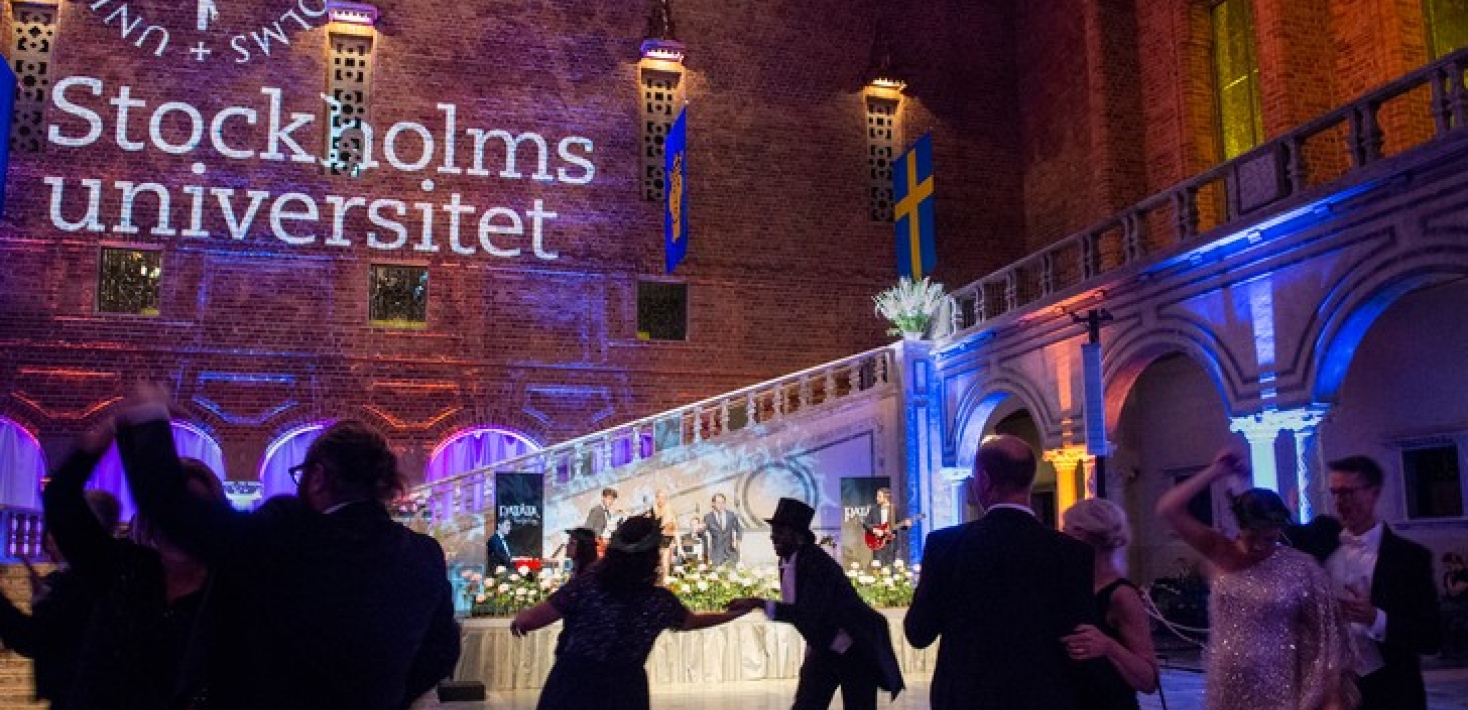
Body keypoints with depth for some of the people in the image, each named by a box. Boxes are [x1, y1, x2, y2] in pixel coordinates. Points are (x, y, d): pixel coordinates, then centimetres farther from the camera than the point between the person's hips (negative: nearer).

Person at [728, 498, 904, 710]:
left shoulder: (817, 562, -26)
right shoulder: (787, 563, 0)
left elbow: (809, 613, -36)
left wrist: (761, 604, -39)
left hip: (855, 651, -7)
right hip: (823, 649, 8)